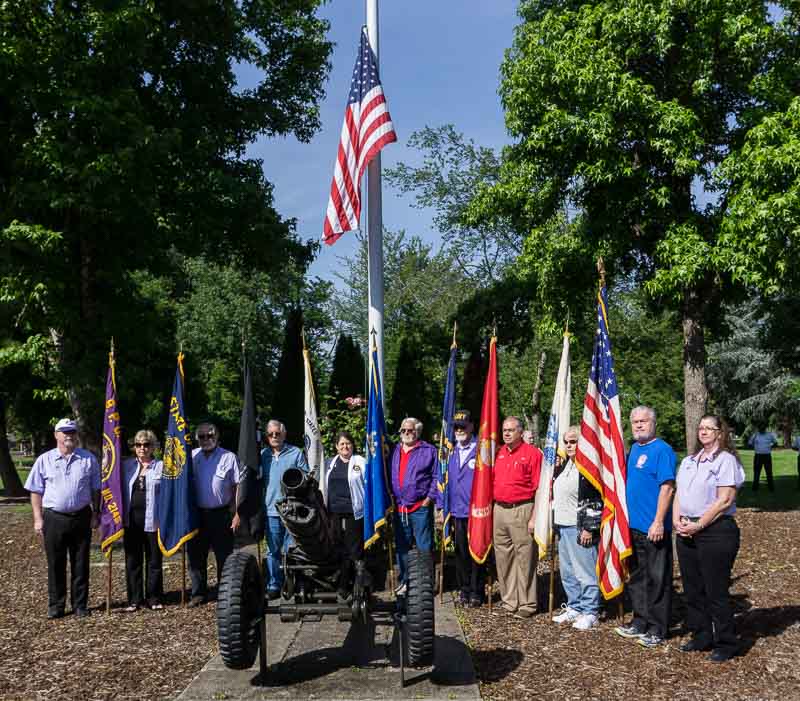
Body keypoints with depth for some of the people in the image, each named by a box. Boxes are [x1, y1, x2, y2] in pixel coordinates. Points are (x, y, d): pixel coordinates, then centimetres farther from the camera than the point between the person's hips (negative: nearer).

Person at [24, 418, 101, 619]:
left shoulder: (89, 459, 5)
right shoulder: (44, 460, 4)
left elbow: (95, 490, 9)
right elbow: (36, 492, 5)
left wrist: (96, 514, 4)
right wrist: (38, 518, -1)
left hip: (81, 517, 0)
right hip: (54, 518, 0)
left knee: (80, 564, 7)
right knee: (55, 565, 6)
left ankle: (80, 605, 16)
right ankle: (55, 606, 17)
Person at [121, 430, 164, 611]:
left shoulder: (161, 466, 2)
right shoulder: (126, 465, 10)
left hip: (152, 520, -2)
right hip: (131, 520, 3)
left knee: (154, 561, 5)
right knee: (132, 561, 7)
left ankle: (154, 598, 15)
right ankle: (134, 599, 16)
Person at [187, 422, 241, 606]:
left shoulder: (229, 457, -1)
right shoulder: (191, 457, 5)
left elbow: (238, 487, -1)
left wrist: (237, 514, -6)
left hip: (221, 514, -2)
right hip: (197, 514, 3)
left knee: (224, 556, 4)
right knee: (196, 555, 8)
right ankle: (198, 593, 20)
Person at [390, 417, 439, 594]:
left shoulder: (429, 451, 0)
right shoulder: (395, 452, 15)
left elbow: (436, 477, -4)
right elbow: (391, 478, 19)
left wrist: (429, 498, -11)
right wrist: (391, 499, 8)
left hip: (420, 508, -5)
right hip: (399, 507, 5)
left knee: (424, 548, -2)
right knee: (402, 547, 12)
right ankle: (405, 581, 22)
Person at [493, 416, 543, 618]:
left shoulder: (532, 453, -7)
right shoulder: (499, 453, 12)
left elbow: (540, 488, -10)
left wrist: (534, 517, -15)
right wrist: (493, 508, 10)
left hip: (521, 510, -7)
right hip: (499, 510, 7)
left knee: (524, 558, -2)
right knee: (503, 558, 12)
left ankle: (526, 604, 8)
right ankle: (508, 601, 22)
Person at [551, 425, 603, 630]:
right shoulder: (564, 464, 15)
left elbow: (594, 500, -17)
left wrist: (589, 528, -19)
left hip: (580, 527, -9)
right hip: (563, 526, 9)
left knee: (585, 571, -3)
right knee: (567, 572, 15)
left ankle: (590, 613, 6)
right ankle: (574, 607, 27)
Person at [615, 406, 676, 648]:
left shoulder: (662, 450, -12)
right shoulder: (633, 449, 13)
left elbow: (667, 488, -17)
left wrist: (658, 521, -21)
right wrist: (624, 518, 16)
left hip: (654, 528, -8)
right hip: (633, 526, 8)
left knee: (658, 580, 2)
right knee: (637, 577, 16)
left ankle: (657, 630, 10)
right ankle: (640, 622, 27)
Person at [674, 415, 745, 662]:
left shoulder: (726, 460, -7)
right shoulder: (688, 461, 15)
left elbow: (725, 500, -14)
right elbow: (679, 494, 16)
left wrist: (699, 525, -15)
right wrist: (677, 520, -2)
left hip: (716, 531, -7)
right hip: (686, 532, 7)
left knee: (716, 591, -2)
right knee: (693, 589, 12)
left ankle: (726, 643, 12)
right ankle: (701, 637, 25)